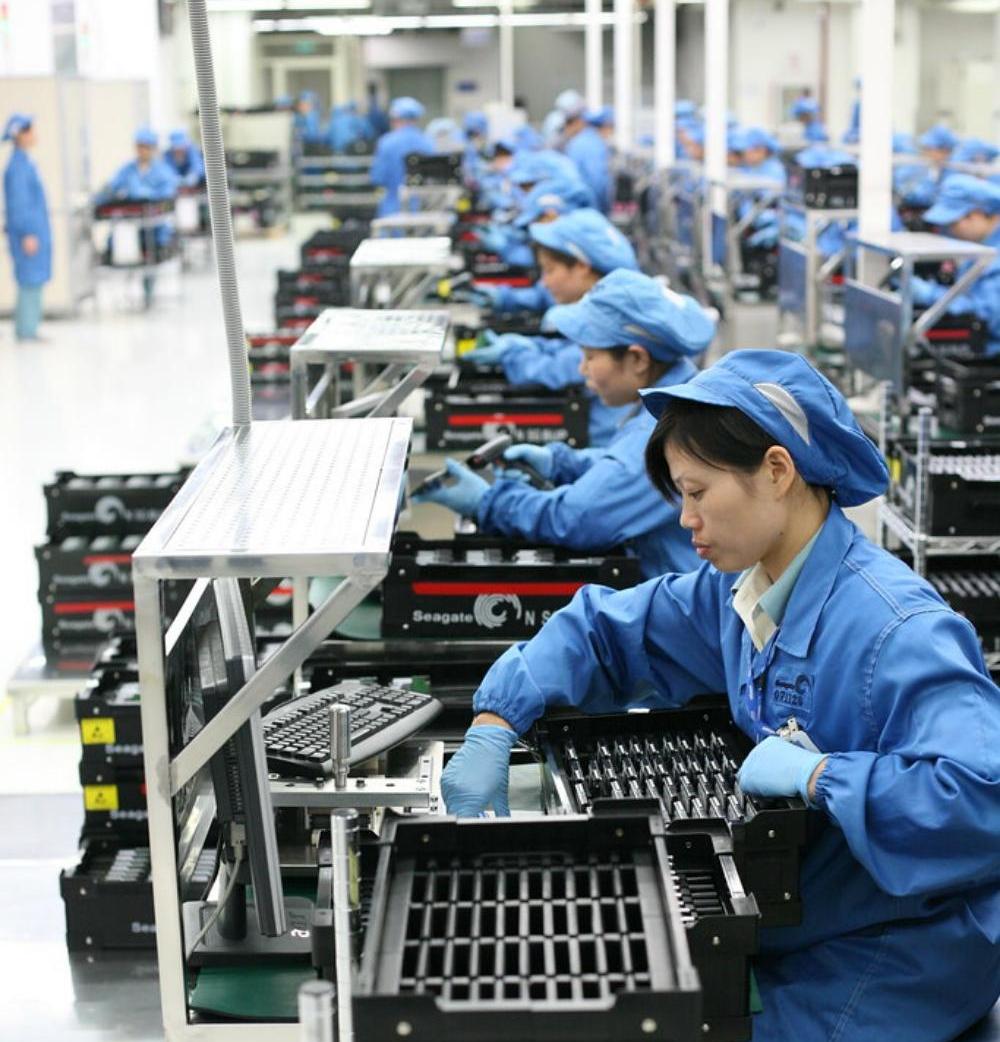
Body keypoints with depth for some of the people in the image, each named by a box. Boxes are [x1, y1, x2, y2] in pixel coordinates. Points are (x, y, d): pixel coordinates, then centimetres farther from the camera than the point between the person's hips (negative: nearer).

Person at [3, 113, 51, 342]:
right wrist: (27, 234, -21)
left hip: (35, 230, 10)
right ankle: (24, 332, -2)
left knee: (35, 282, 11)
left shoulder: (25, 161, 13)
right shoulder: (18, 165, -16)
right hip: (29, 231, -10)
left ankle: (28, 331, 15)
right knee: (30, 282, -6)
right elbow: (17, 203, -19)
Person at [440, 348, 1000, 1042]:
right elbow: (605, 628, 10)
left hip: (896, 957, -7)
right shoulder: (739, 589, -1)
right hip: (788, 920, 7)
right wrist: (493, 730, -3)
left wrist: (819, 775, -35)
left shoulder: (897, 631, -28)